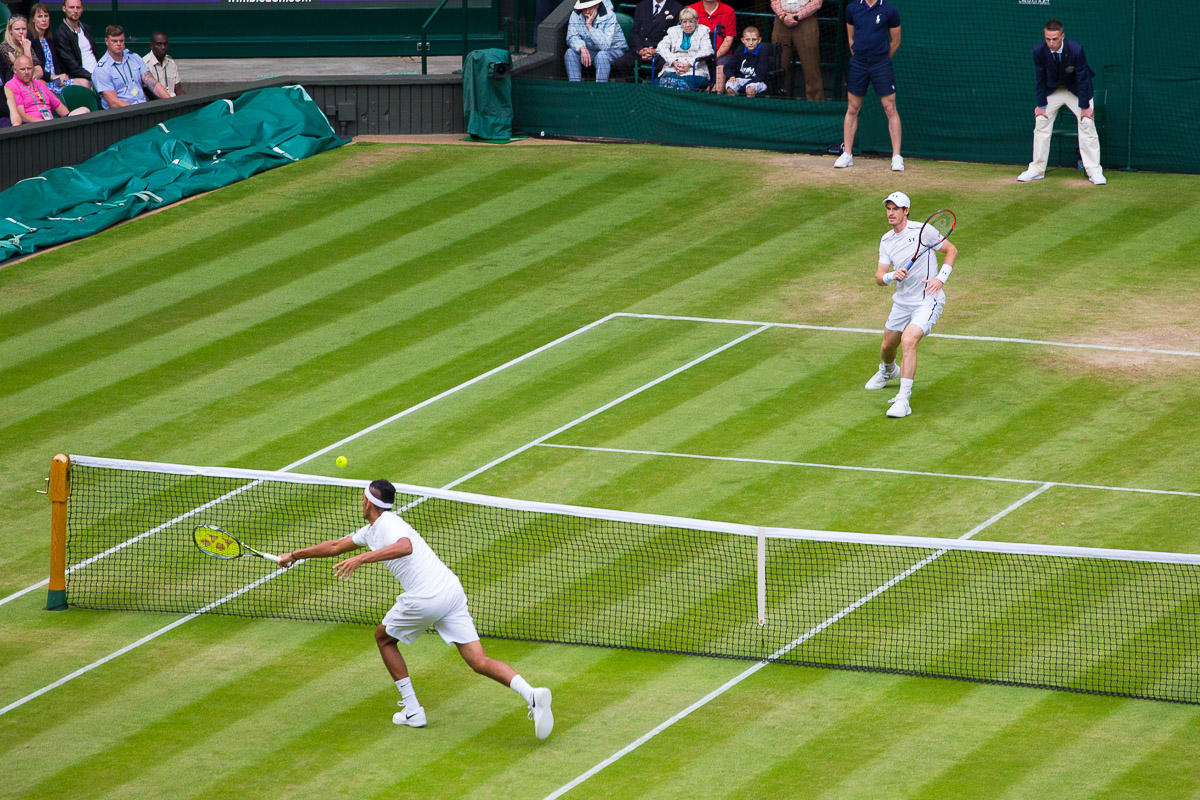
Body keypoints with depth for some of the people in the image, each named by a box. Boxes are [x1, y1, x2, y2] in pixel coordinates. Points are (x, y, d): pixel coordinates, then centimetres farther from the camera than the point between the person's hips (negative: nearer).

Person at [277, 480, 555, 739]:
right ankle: (531, 693, -24)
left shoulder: (389, 525, -8)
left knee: (384, 637, 19)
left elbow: (405, 547, -33)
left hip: (425, 599, -8)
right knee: (480, 662, -2)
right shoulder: (372, 530, 22)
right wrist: (294, 555, 41)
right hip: (453, 592, 8)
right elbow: (335, 546, 35)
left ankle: (412, 710, 18)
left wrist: (361, 558, -36)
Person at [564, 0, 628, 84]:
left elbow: (604, 45, -32)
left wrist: (589, 26, -37)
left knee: (601, 55, -37)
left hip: (613, 49, -5)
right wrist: (582, 48, -33)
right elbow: (572, 37, -11)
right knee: (570, 53, -20)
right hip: (590, 50, 5)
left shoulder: (609, 16, -24)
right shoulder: (576, 15, -10)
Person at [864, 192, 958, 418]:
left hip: (927, 301, -6)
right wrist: (891, 276, -25)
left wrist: (941, 278, -15)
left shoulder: (923, 231, -13)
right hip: (902, 302, 6)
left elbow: (951, 250, -1)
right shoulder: (886, 241, 2)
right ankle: (887, 371, 58)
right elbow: (879, 278, -1)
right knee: (887, 346, 20)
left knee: (908, 341, -27)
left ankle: (904, 400, -25)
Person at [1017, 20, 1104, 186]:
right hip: (1052, 90, 3)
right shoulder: (1039, 51, -24)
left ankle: (1094, 172, -6)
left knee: (1087, 124, -9)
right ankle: (1036, 170, 9)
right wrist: (1041, 104, -8)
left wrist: (1085, 106, -18)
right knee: (1041, 123, 0)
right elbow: (1040, 78, -10)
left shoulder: (1076, 50, -32)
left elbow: (1082, 79, -22)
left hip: (1077, 90, -3)